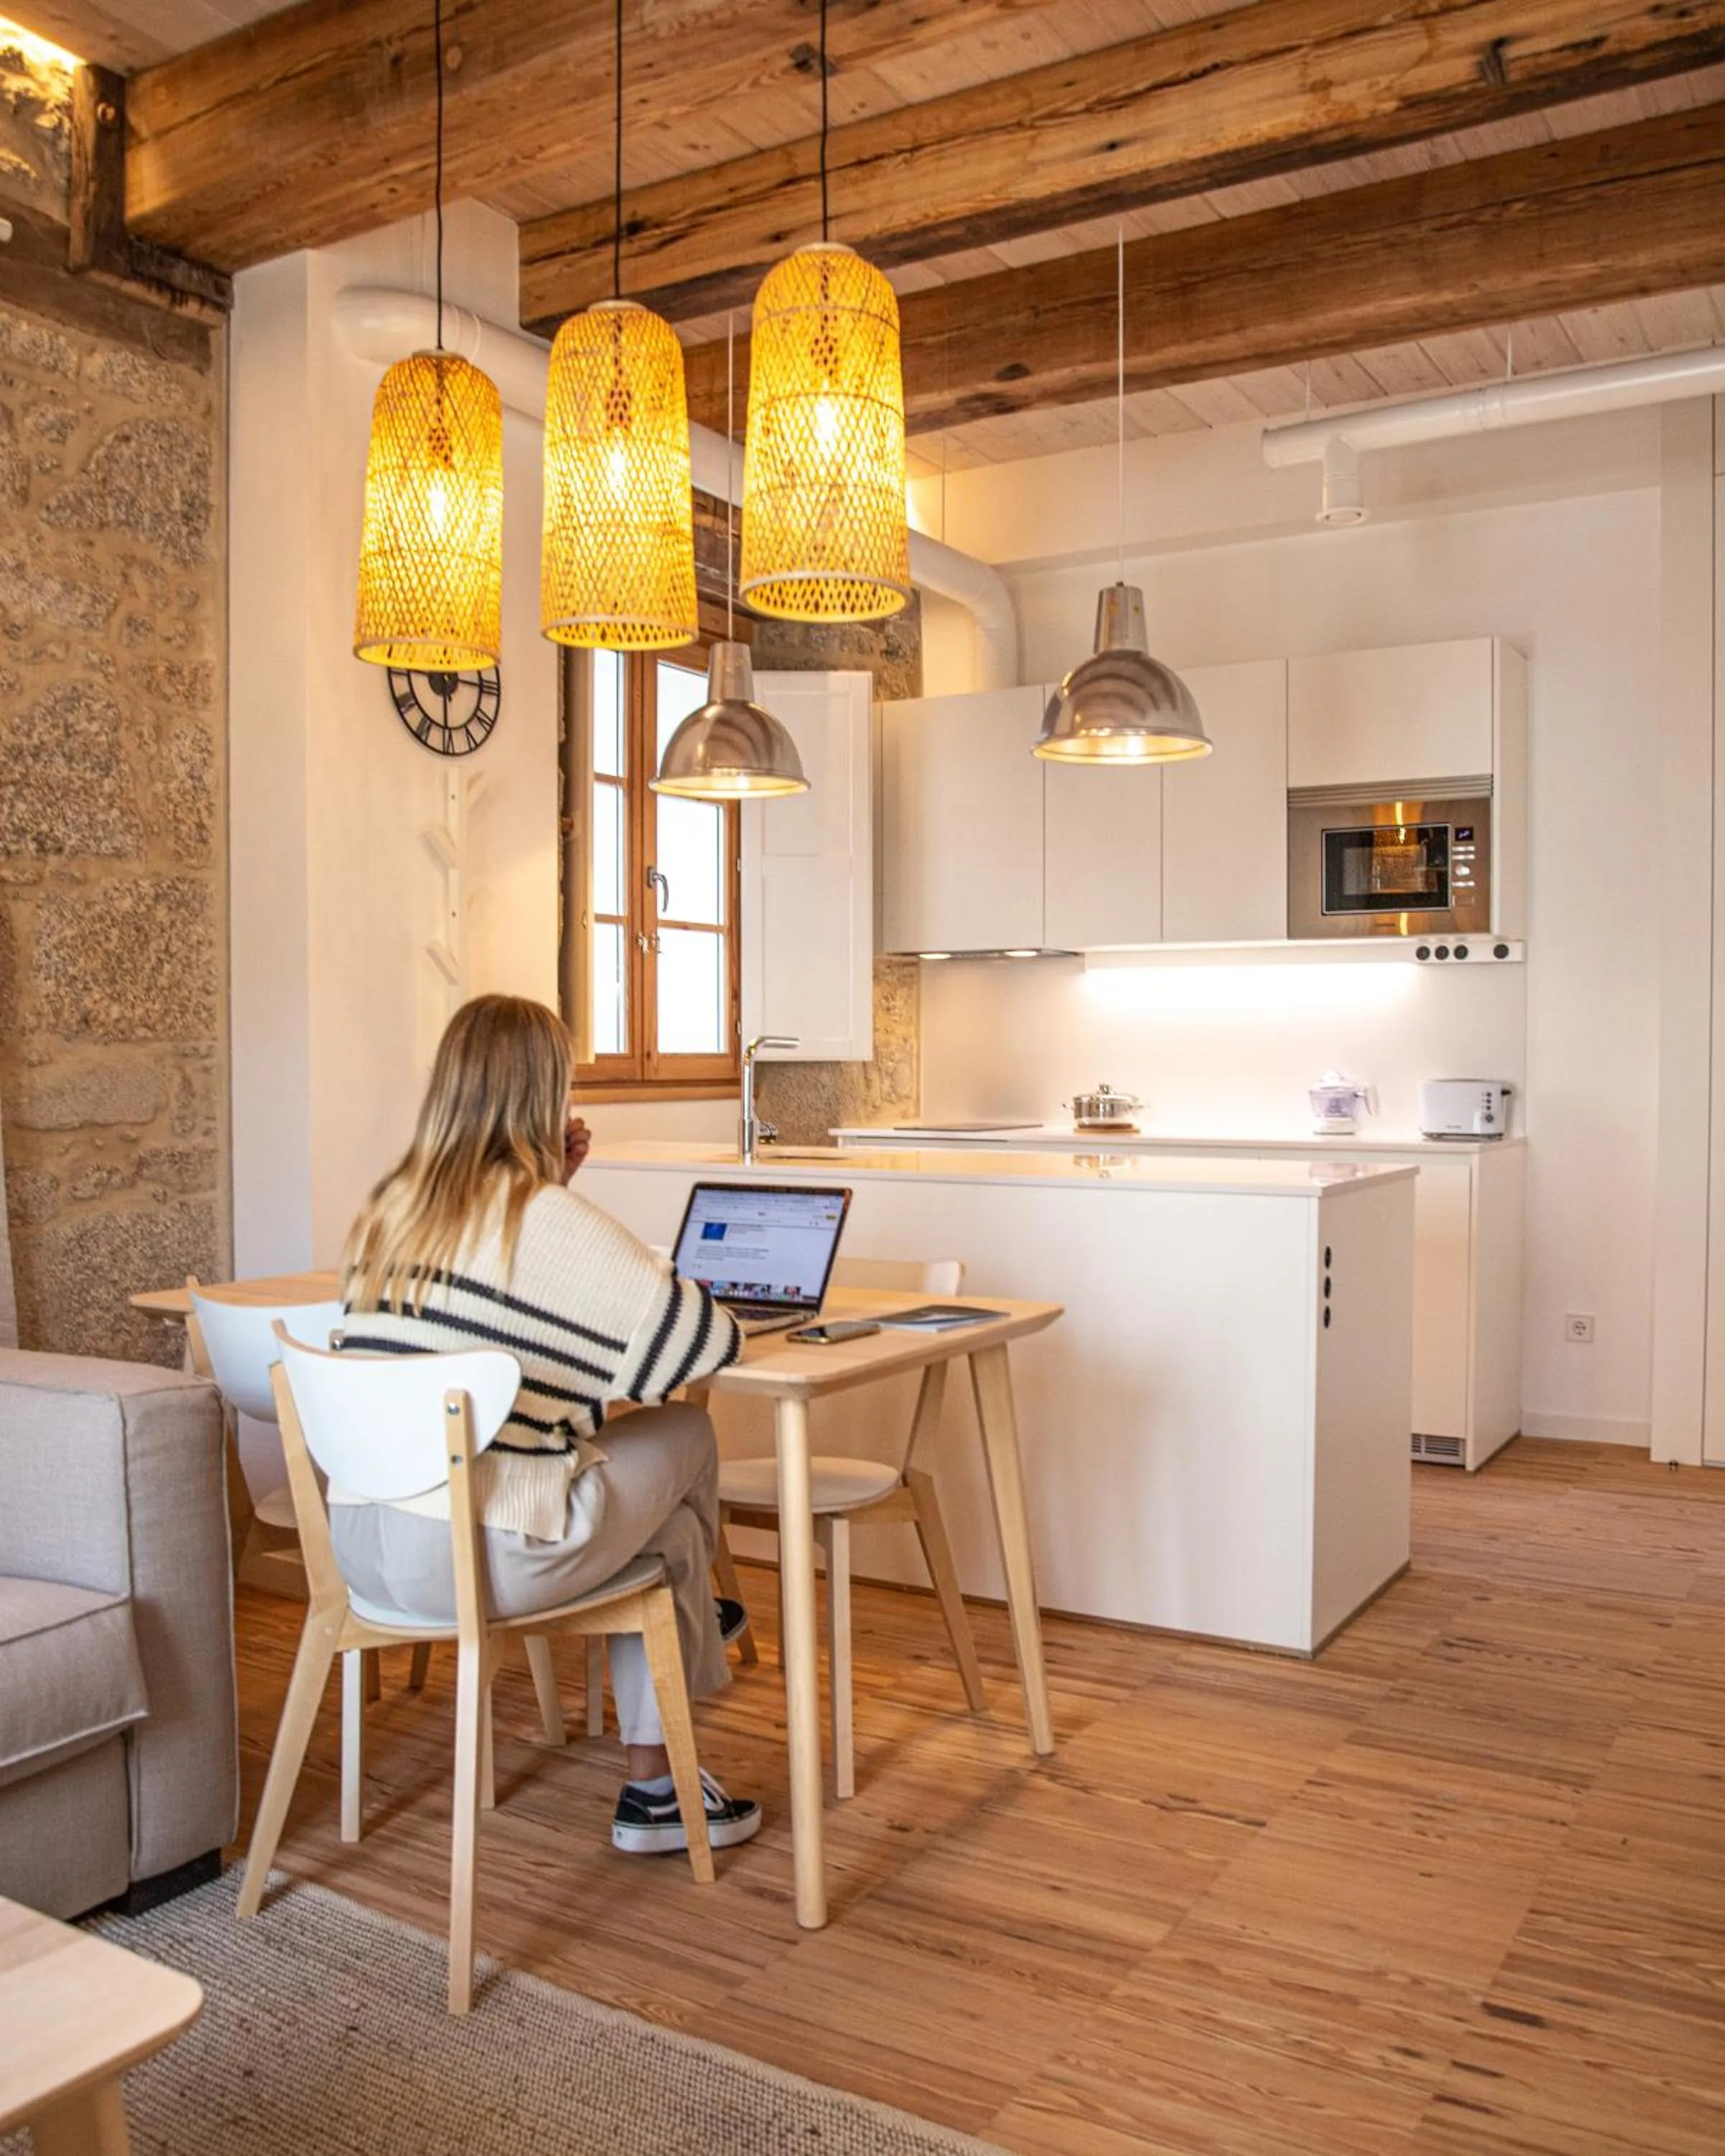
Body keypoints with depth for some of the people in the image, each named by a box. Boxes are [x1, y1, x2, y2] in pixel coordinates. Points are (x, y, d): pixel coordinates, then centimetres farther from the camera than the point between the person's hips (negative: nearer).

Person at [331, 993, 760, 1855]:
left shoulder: (386, 1211, 8)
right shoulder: (556, 1223, -14)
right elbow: (709, 1336, -8)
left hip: (358, 1545, 8)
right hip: (478, 1559, -8)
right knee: (685, 1435, 16)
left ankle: (656, 1785, 36)